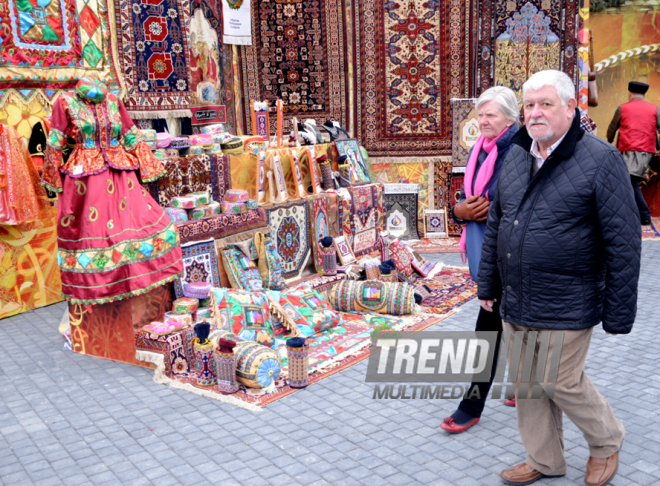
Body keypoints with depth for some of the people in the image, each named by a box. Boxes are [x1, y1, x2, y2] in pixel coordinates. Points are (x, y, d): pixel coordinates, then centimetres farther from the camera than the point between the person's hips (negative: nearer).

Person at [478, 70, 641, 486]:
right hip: (515, 304, 6)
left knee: (562, 383, 6)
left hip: (565, 308, -6)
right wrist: (488, 284, 15)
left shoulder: (600, 160, -13)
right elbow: (495, 224, 15)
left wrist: (619, 313, -13)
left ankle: (607, 441, 36)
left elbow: (624, 243, -13)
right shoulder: (516, 156, 6)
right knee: (527, 385, 15)